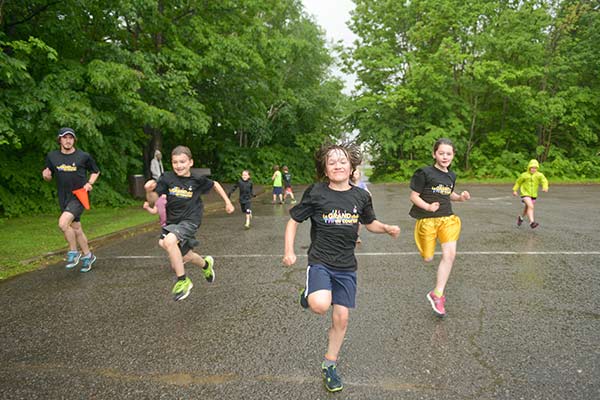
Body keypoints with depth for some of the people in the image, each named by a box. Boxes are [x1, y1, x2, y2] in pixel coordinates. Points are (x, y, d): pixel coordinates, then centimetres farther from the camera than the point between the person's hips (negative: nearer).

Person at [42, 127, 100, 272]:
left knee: (63, 223, -23)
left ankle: (73, 252, -3)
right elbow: (49, 177, 13)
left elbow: (96, 171, 10)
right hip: (63, 199, 5)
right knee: (76, 229, 14)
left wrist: (90, 183, -7)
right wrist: (45, 175, -10)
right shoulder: (52, 156, 4)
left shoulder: (83, 156, -5)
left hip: (79, 196, -5)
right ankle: (87, 256, 30)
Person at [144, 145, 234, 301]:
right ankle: (206, 264, 47)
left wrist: (228, 202, 11)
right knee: (181, 258, 16)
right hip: (172, 222, 4)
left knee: (169, 241, -30)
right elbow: (152, 202, -10)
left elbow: (215, 184, 11)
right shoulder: (167, 178, -9)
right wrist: (149, 191, -30)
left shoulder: (197, 179, -9)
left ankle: (183, 281, -15)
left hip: (190, 221, -4)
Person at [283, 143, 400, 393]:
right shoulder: (316, 192, -9)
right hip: (320, 261, -3)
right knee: (320, 306, -29)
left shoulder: (361, 196, 0)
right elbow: (293, 220, 0)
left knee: (341, 318, 8)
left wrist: (387, 228, -4)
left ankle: (330, 365, 31)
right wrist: (289, 251, -9)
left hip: (346, 266, 3)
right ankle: (308, 296, 9)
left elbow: (370, 223, 17)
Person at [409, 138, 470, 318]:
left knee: (449, 254, -11)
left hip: (447, 218, 4)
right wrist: (428, 207, -25)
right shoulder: (425, 173, -10)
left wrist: (460, 197, 3)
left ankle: (437, 294, -1)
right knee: (428, 258, 2)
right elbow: (413, 196, -9)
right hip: (427, 219, -4)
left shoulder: (451, 175, 8)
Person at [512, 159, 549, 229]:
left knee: (527, 208, 21)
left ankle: (521, 217, 48)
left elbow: (544, 181, -24)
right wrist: (514, 190, 9)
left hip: (533, 195, 4)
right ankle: (532, 222, -29)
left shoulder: (539, 175, -9)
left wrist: (545, 187, -44)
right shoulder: (524, 175, -10)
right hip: (525, 193, -4)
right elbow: (518, 182, 6)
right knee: (530, 206, -24)